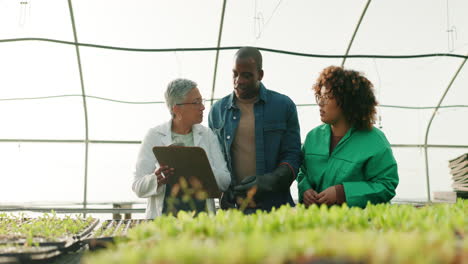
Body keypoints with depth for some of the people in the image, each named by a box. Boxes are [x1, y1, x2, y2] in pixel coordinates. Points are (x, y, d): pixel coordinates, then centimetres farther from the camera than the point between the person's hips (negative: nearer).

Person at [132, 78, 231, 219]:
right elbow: (138, 186, 0)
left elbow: (225, 181, 5)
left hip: (201, 216, 2)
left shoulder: (207, 135, 12)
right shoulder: (154, 136, 4)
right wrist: (157, 180, -21)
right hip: (164, 216, -2)